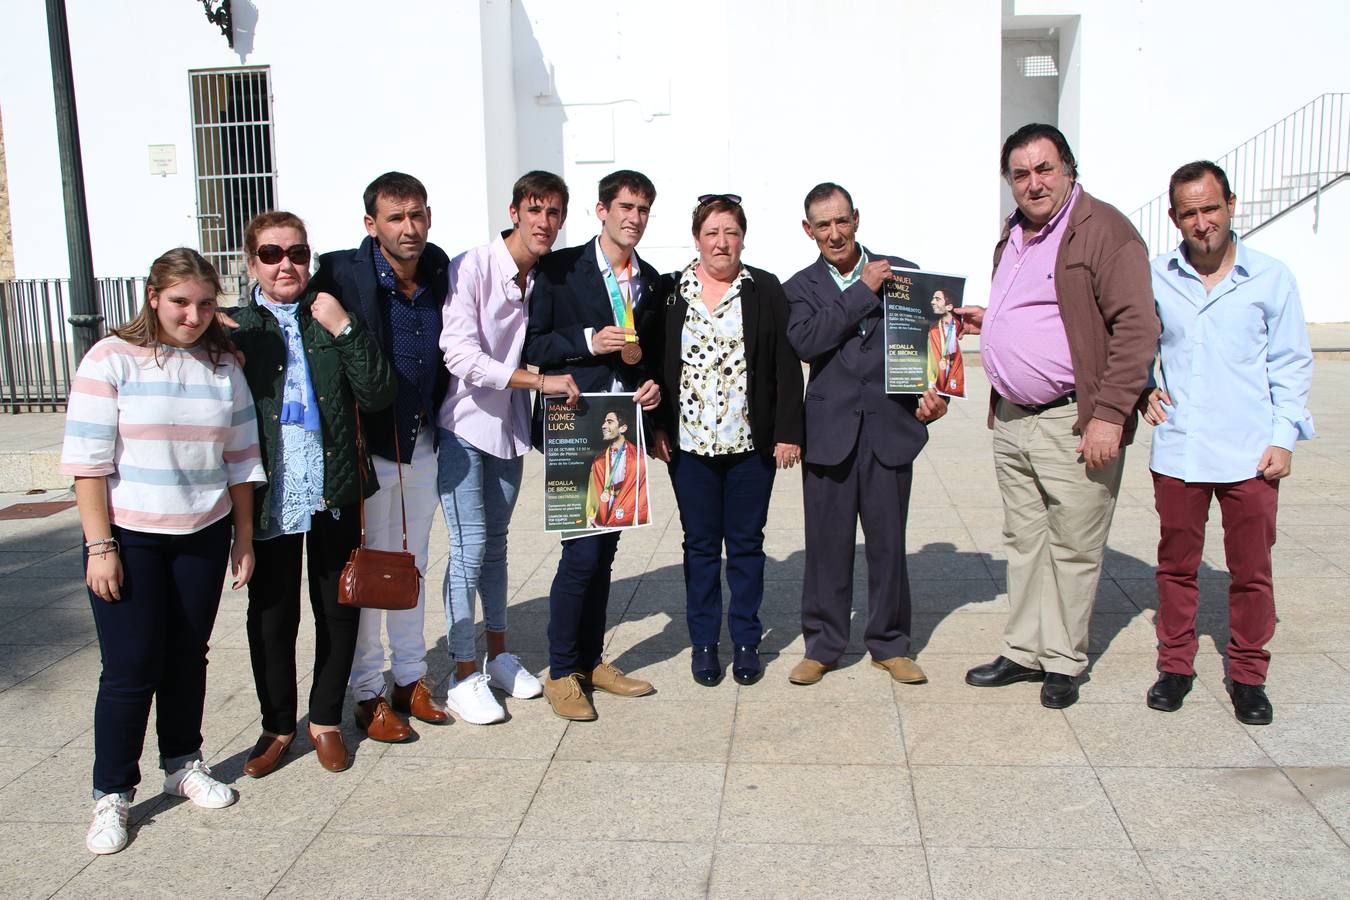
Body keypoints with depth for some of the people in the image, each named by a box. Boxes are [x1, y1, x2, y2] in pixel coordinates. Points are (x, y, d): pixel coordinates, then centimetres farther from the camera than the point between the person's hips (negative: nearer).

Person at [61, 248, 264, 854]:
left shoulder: (223, 366, 4)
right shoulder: (111, 360, -8)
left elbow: (241, 459, 8)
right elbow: (89, 461, -9)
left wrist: (244, 536, 7)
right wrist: (99, 546, -12)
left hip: (204, 536, 4)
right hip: (129, 538, -3)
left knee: (188, 656, 13)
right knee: (131, 668, 0)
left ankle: (183, 764, 31)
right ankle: (112, 793, 15)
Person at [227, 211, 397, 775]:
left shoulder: (333, 317, 4)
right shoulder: (234, 327, 3)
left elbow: (378, 396, -6)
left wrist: (346, 331, -14)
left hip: (334, 491, 1)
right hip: (269, 496, 0)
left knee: (339, 611, 11)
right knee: (271, 615, 11)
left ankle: (326, 720, 30)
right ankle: (277, 725, 30)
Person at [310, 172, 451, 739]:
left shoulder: (440, 270, 0)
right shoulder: (342, 273, -16)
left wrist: (440, 426, 8)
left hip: (423, 443, 5)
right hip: (368, 446, -5)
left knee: (413, 565, 16)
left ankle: (410, 680, 31)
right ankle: (368, 695, 19)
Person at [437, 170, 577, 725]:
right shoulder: (472, 268, -16)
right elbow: (461, 356, -23)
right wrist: (541, 381, -24)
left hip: (510, 428, 6)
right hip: (463, 427, -6)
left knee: (495, 542, 16)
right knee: (469, 547, -6)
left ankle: (498, 656, 30)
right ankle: (464, 677, 7)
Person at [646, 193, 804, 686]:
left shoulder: (765, 290, 2)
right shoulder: (671, 292, 4)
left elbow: (787, 366, -1)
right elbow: (654, 363, 6)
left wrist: (788, 433, -6)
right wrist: (656, 428, -2)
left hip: (751, 443, -1)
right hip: (690, 443, 1)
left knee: (746, 544, 8)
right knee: (700, 546, 8)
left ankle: (746, 642, 21)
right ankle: (703, 643, 20)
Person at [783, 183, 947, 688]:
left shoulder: (902, 274, 8)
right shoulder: (800, 288, 7)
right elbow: (805, 342, -12)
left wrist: (931, 393, -9)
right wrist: (863, 291, -11)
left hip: (889, 428, 0)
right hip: (829, 431, 0)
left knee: (888, 541, 6)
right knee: (826, 542, 5)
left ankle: (889, 644, 22)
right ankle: (822, 645, 19)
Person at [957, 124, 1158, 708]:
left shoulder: (1104, 231, -10)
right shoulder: (1012, 235, 16)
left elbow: (1137, 327, -17)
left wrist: (1109, 415, -21)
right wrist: (987, 320, 11)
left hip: (1074, 422, -8)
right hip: (1011, 420, 8)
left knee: (1073, 549, 3)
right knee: (1023, 542, 15)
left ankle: (1064, 662, 18)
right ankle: (1024, 652, 26)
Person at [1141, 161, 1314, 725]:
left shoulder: (1270, 278, 1)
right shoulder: (1154, 278, 3)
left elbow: (1292, 365, 5)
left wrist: (1283, 437, -2)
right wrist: (1144, 390, -1)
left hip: (1250, 455, -1)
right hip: (1176, 451, 1)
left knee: (1251, 571, 7)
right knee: (1176, 565, 10)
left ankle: (1248, 676, 22)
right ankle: (1175, 665, 25)